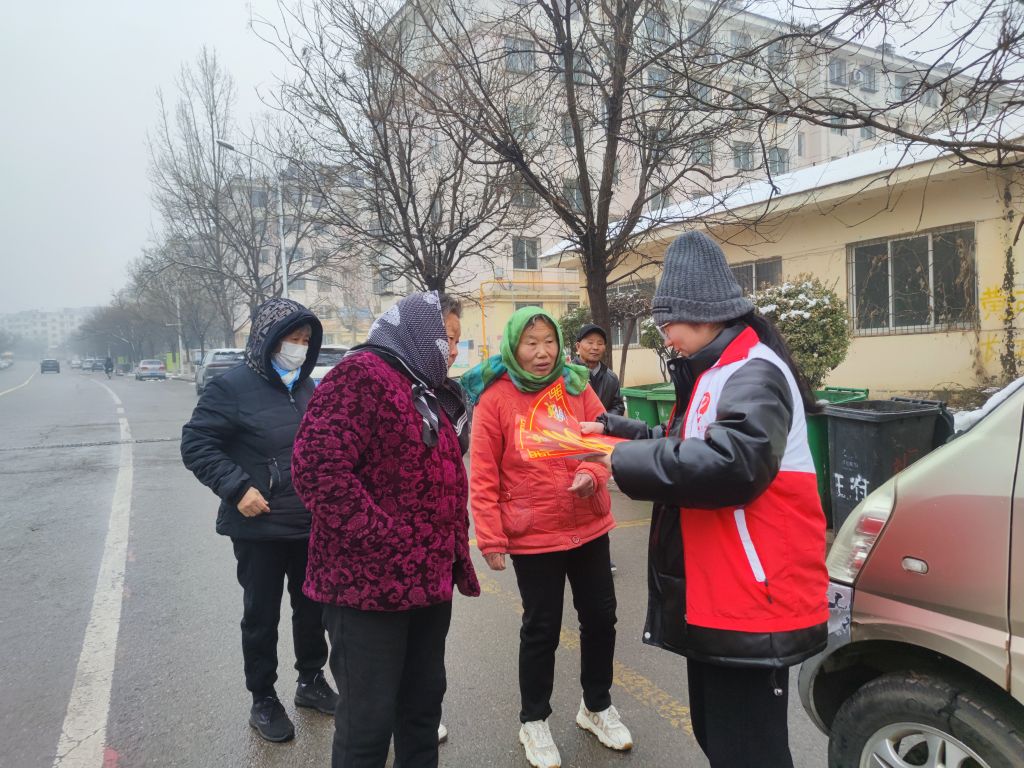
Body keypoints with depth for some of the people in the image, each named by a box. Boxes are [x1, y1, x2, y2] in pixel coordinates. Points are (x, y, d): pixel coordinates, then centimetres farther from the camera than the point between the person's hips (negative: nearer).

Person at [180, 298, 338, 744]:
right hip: (260, 528, -5)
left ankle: (311, 680, 38)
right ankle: (263, 700, 28)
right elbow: (195, 444, -13)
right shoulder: (233, 387, -12)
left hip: (312, 525, 6)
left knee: (312, 606, 18)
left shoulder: (308, 388, 8)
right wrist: (237, 488, -21)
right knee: (261, 615, 10)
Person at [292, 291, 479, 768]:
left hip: (429, 580, 9)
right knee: (368, 721, 4)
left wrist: (454, 553, 13)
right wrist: (386, 544, -23)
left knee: (423, 703, 20)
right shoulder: (361, 374, -13)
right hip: (370, 583, -8)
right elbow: (318, 466, -25)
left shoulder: (429, 391, 16)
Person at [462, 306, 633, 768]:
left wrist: (592, 473, -19)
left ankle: (597, 707, 39)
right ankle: (534, 722, 32)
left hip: (588, 526, 4)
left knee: (600, 616, 15)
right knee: (541, 628, 9)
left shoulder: (576, 384, 0)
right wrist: (490, 538, -12)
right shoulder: (494, 396, -10)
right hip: (532, 535, -4)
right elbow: (483, 476, -10)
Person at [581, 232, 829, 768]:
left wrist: (626, 461, -26)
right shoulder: (714, 372, 14)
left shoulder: (754, 372, -18)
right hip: (712, 596, 10)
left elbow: (733, 463, -35)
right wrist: (615, 430, 16)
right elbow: (687, 447, 25)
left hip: (750, 602, -10)